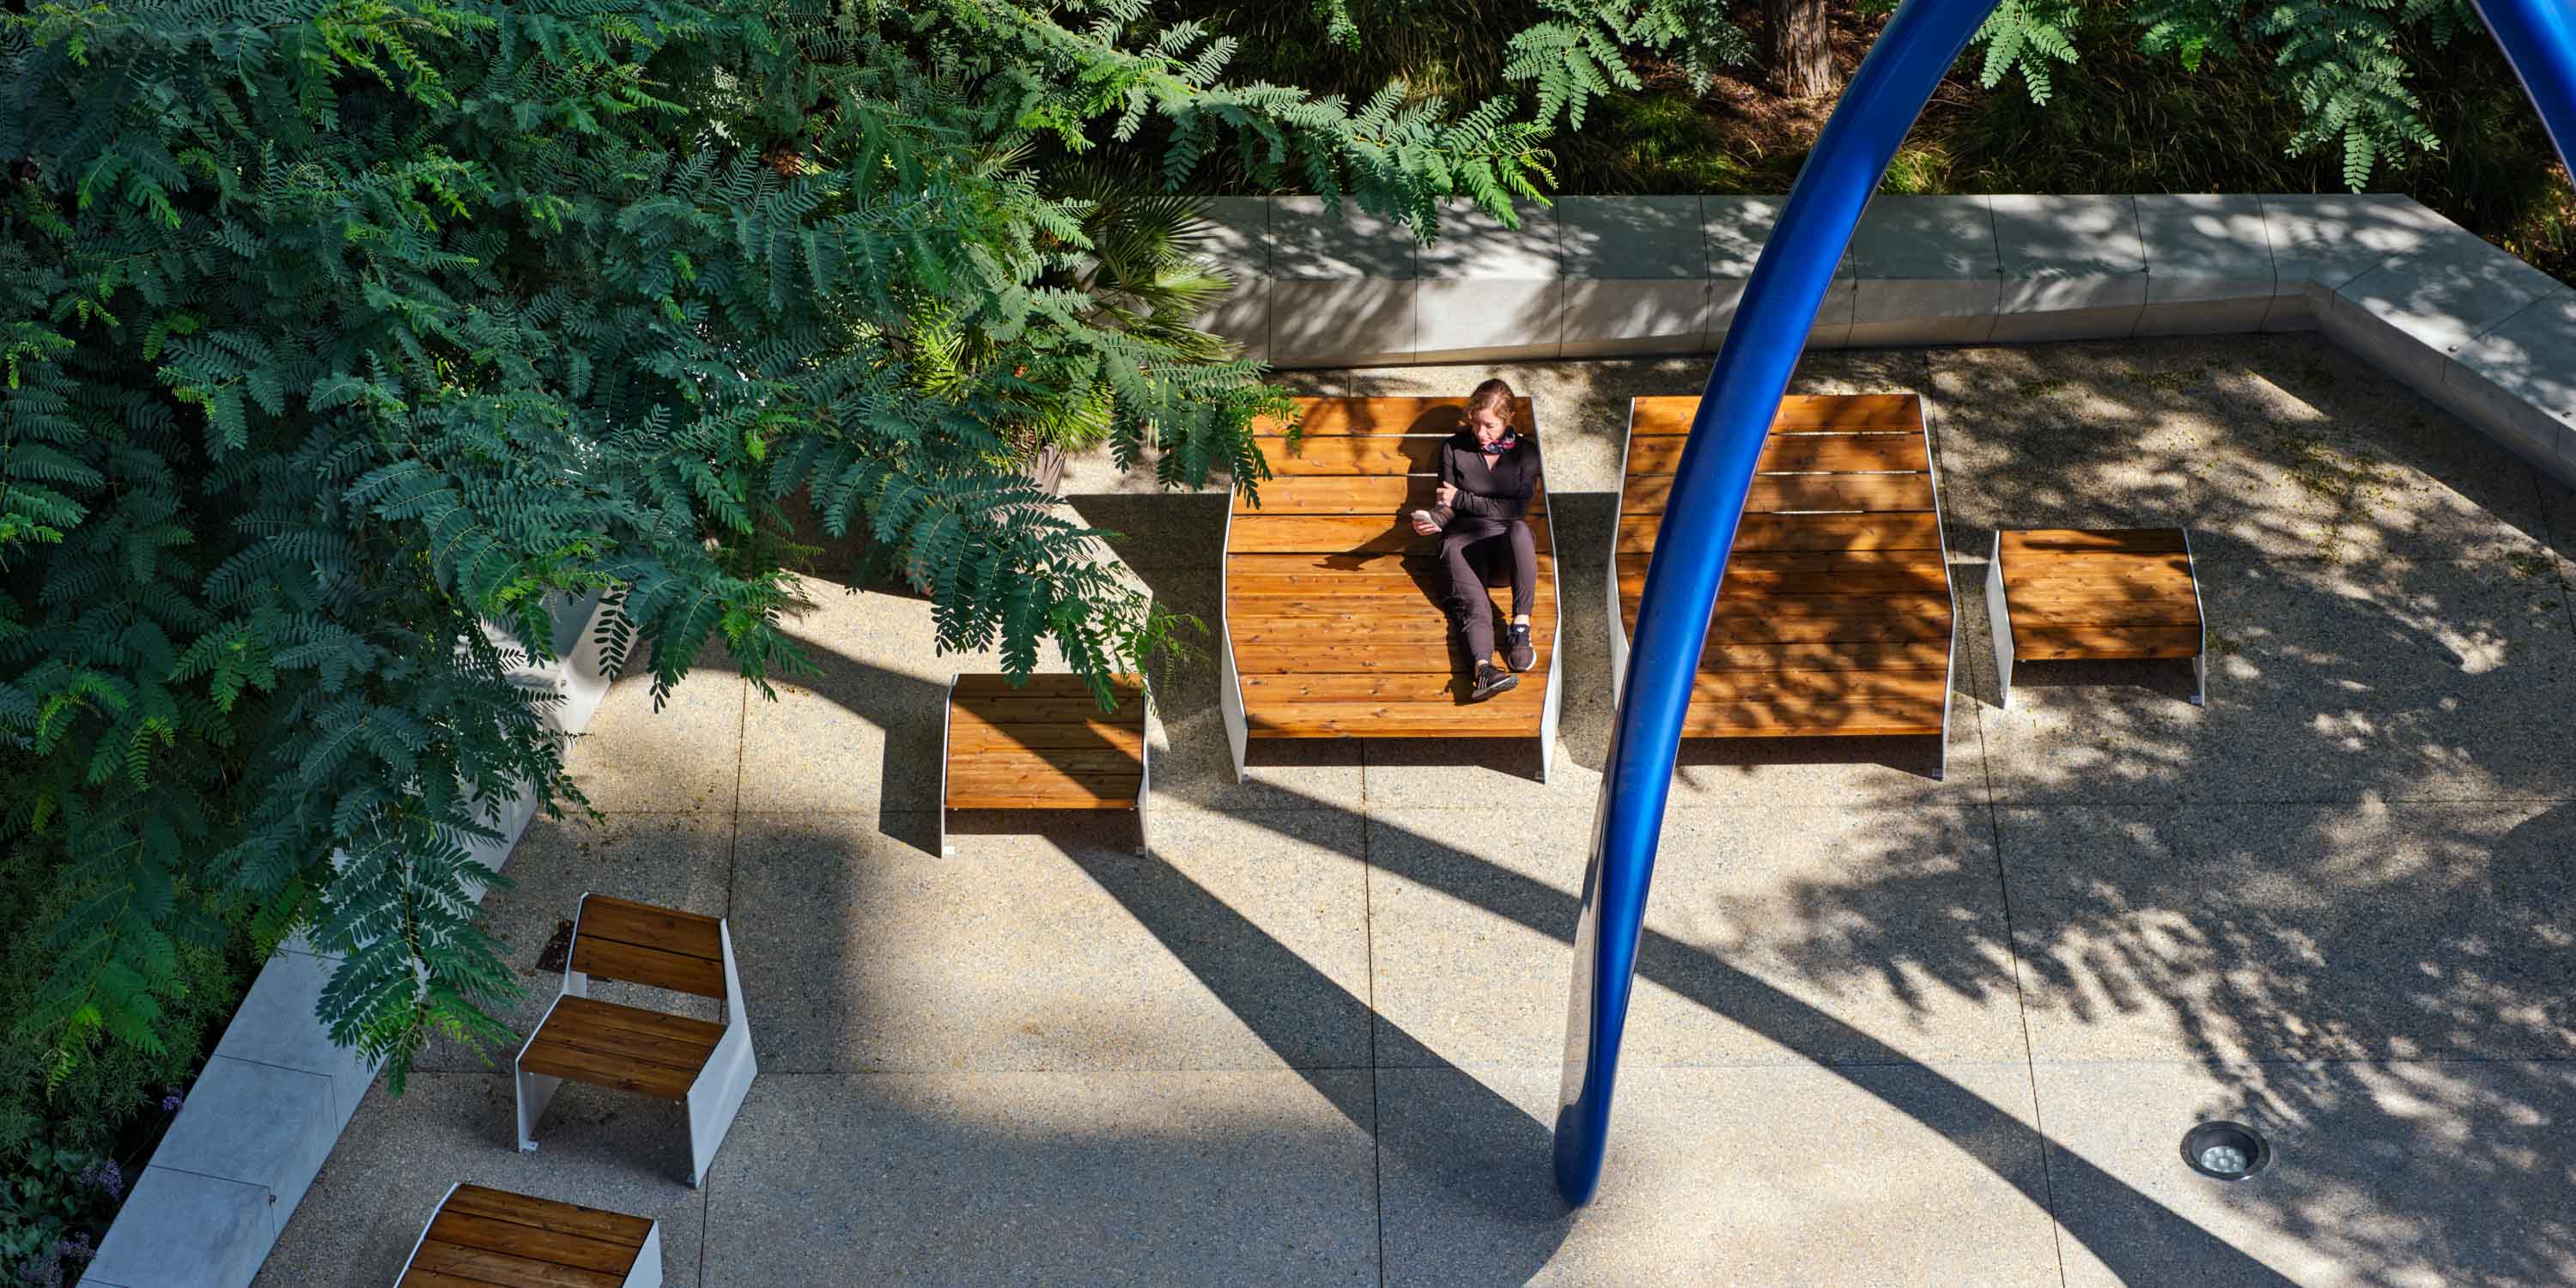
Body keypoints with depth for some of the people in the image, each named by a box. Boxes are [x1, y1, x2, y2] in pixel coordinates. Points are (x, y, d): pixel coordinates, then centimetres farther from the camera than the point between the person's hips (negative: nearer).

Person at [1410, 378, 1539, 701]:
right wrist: (1433, 519, -15)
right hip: (1463, 538, 0)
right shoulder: (1455, 448, 9)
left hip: (1506, 534, 0)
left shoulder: (1525, 451, 7)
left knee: (1521, 531, -39)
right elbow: (1446, 505, 10)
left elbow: (1518, 508, -1)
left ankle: (1521, 624, -37)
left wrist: (1462, 498, -6)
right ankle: (1485, 668, -60)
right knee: (1473, 606, -30)